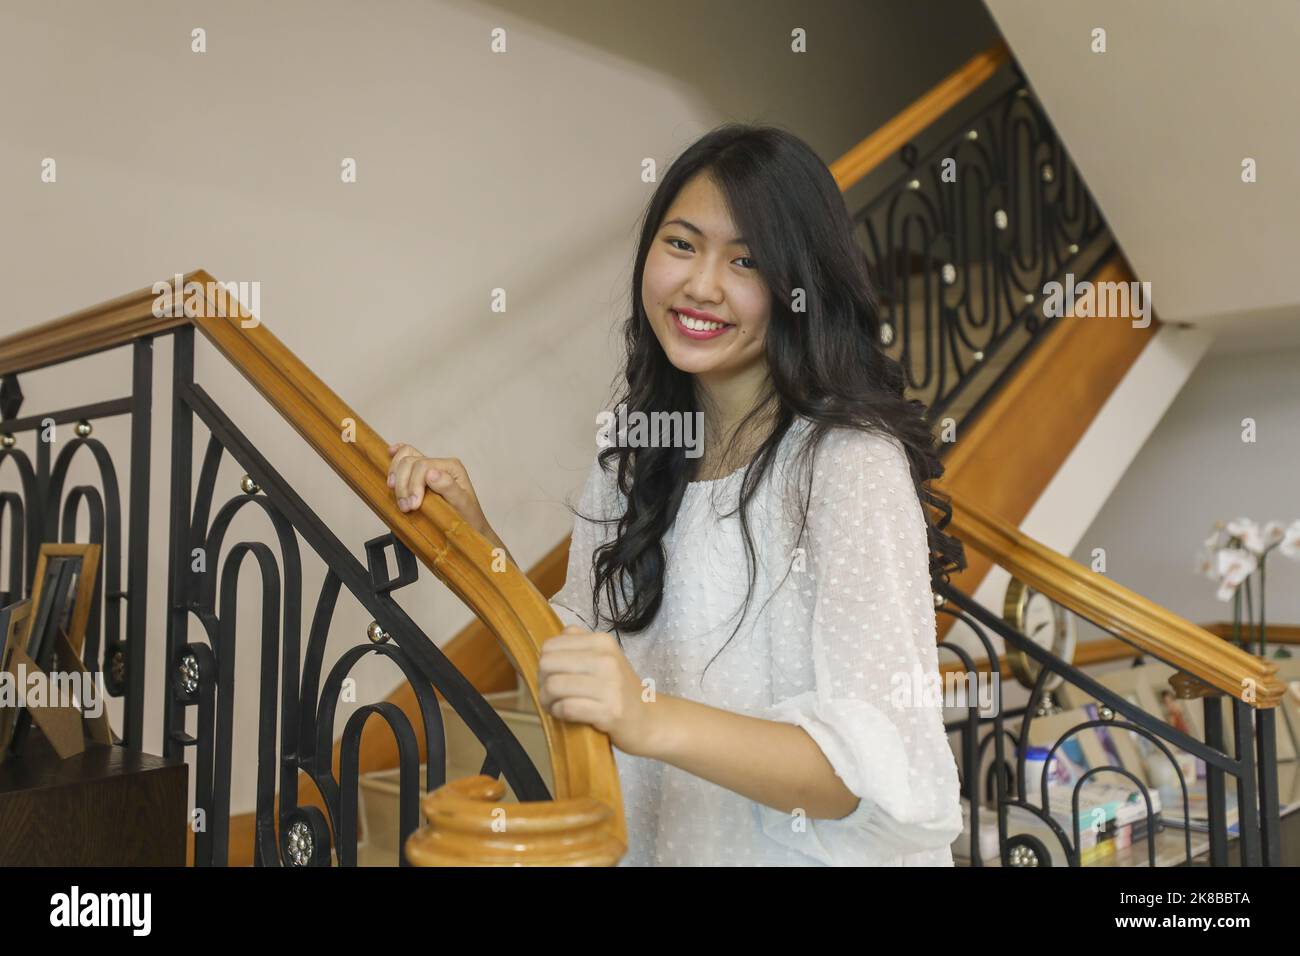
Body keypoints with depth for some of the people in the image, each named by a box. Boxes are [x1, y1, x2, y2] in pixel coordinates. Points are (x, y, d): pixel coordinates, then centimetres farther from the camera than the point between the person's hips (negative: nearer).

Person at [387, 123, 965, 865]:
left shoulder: (851, 464, -19)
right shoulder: (638, 448, 1)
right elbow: (581, 655, 6)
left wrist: (652, 720, -35)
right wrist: (475, 542, -6)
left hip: (820, 848, -5)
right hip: (658, 843, 5)